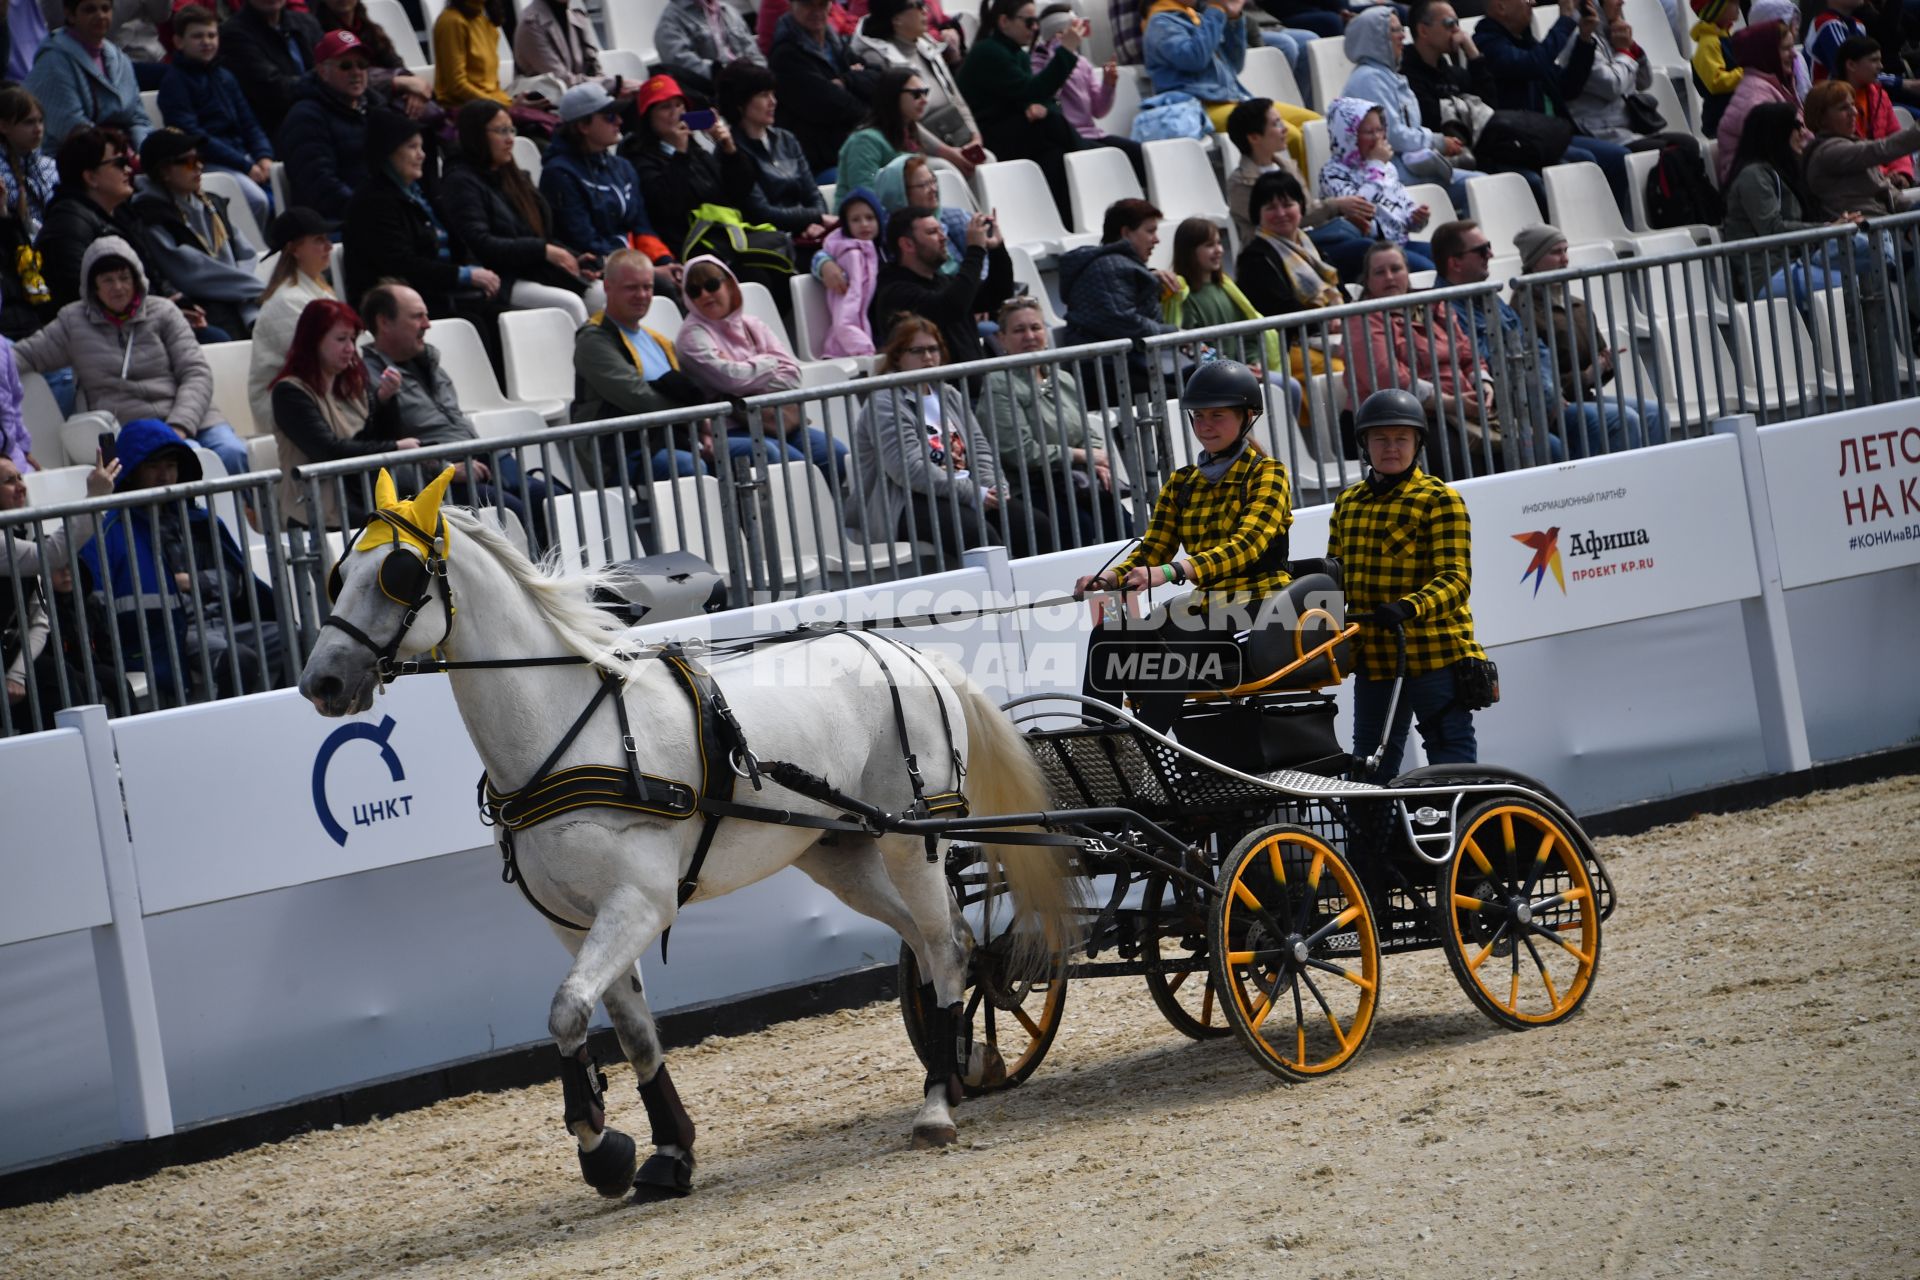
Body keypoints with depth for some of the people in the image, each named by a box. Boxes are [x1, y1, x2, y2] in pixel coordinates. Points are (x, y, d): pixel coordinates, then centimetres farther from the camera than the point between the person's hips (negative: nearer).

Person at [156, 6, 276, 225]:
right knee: (257, 199, -30)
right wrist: (245, 166, -17)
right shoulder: (175, 80, -4)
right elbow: (192, 136, -13)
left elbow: (248, 123, 19)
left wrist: (264, 156, -3)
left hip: (242, 156, 7)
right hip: (207, 163, -7)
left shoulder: (224, 77, 18)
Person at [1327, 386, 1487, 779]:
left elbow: (1455, 579, -14)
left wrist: (1409, 608, -32)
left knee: (1452, 761, -3)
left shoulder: (1439, 500, -5)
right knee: (1370, 765, 11)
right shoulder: (1347, 504, 15)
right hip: (1373, 658, 6)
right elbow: (1336, 576, 19)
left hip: (1434, 656, -6)